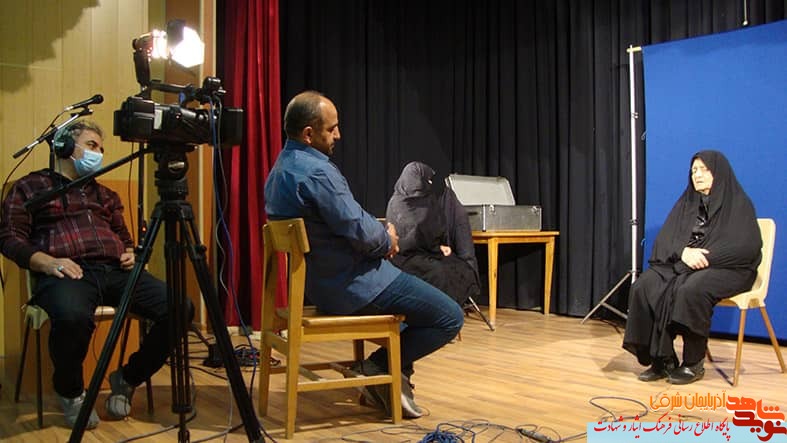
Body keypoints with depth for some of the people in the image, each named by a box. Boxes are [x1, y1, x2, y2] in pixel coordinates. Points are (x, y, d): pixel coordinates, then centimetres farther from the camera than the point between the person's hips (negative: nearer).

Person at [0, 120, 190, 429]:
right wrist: (47, 262, -13)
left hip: (115, 270, 5)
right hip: (67, 272, -5)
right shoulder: (30, 187, 16)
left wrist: (131, 253, 7)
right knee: (72, 317, -41)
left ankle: (127, 379, 3)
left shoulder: (105, 194, 31)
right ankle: (70, 392, -7)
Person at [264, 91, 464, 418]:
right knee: (450, 317, -4)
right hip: (351, 286, -11)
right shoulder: (317, 171, -25)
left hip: (319, 281, 11)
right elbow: (359, 232, -25)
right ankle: (379, 367, 2)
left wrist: (380, 235, 7)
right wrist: (387, 238, -3)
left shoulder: (281, 168, 8)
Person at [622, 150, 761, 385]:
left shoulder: (738, 203, 2)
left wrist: (705, 257, -20)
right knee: (645, 286, -24)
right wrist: (684, 251, -16)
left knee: (690, 290, -37)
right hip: (682, 264, 5)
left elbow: (747, 246, -11)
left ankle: (693, 363, -21)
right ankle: (662, 359, -21)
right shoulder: (687, 202, 17)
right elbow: (665, 237, 7)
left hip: (727, 269, -5)